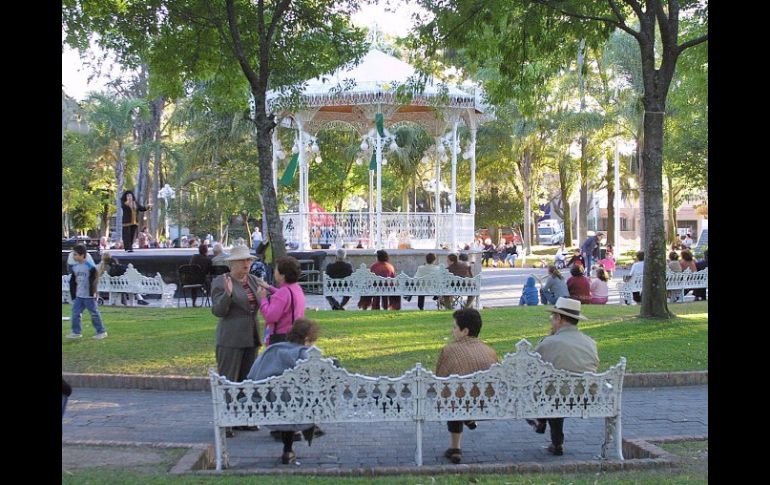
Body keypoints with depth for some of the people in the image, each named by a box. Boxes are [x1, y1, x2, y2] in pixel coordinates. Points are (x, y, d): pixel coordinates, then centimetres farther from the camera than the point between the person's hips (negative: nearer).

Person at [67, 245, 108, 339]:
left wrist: (93, 293, -15)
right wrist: (73, 295, 11)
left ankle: (101, 332, 9)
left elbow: (94, 281, -12)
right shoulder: (74, 267, 7)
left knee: (94, 314, 0)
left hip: (89, 296, -6)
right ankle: (76, 332, 14)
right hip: (78, 296, 7)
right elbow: (72, 282, 14)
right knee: (75, 313, 5)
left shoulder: (90, 267, -13)